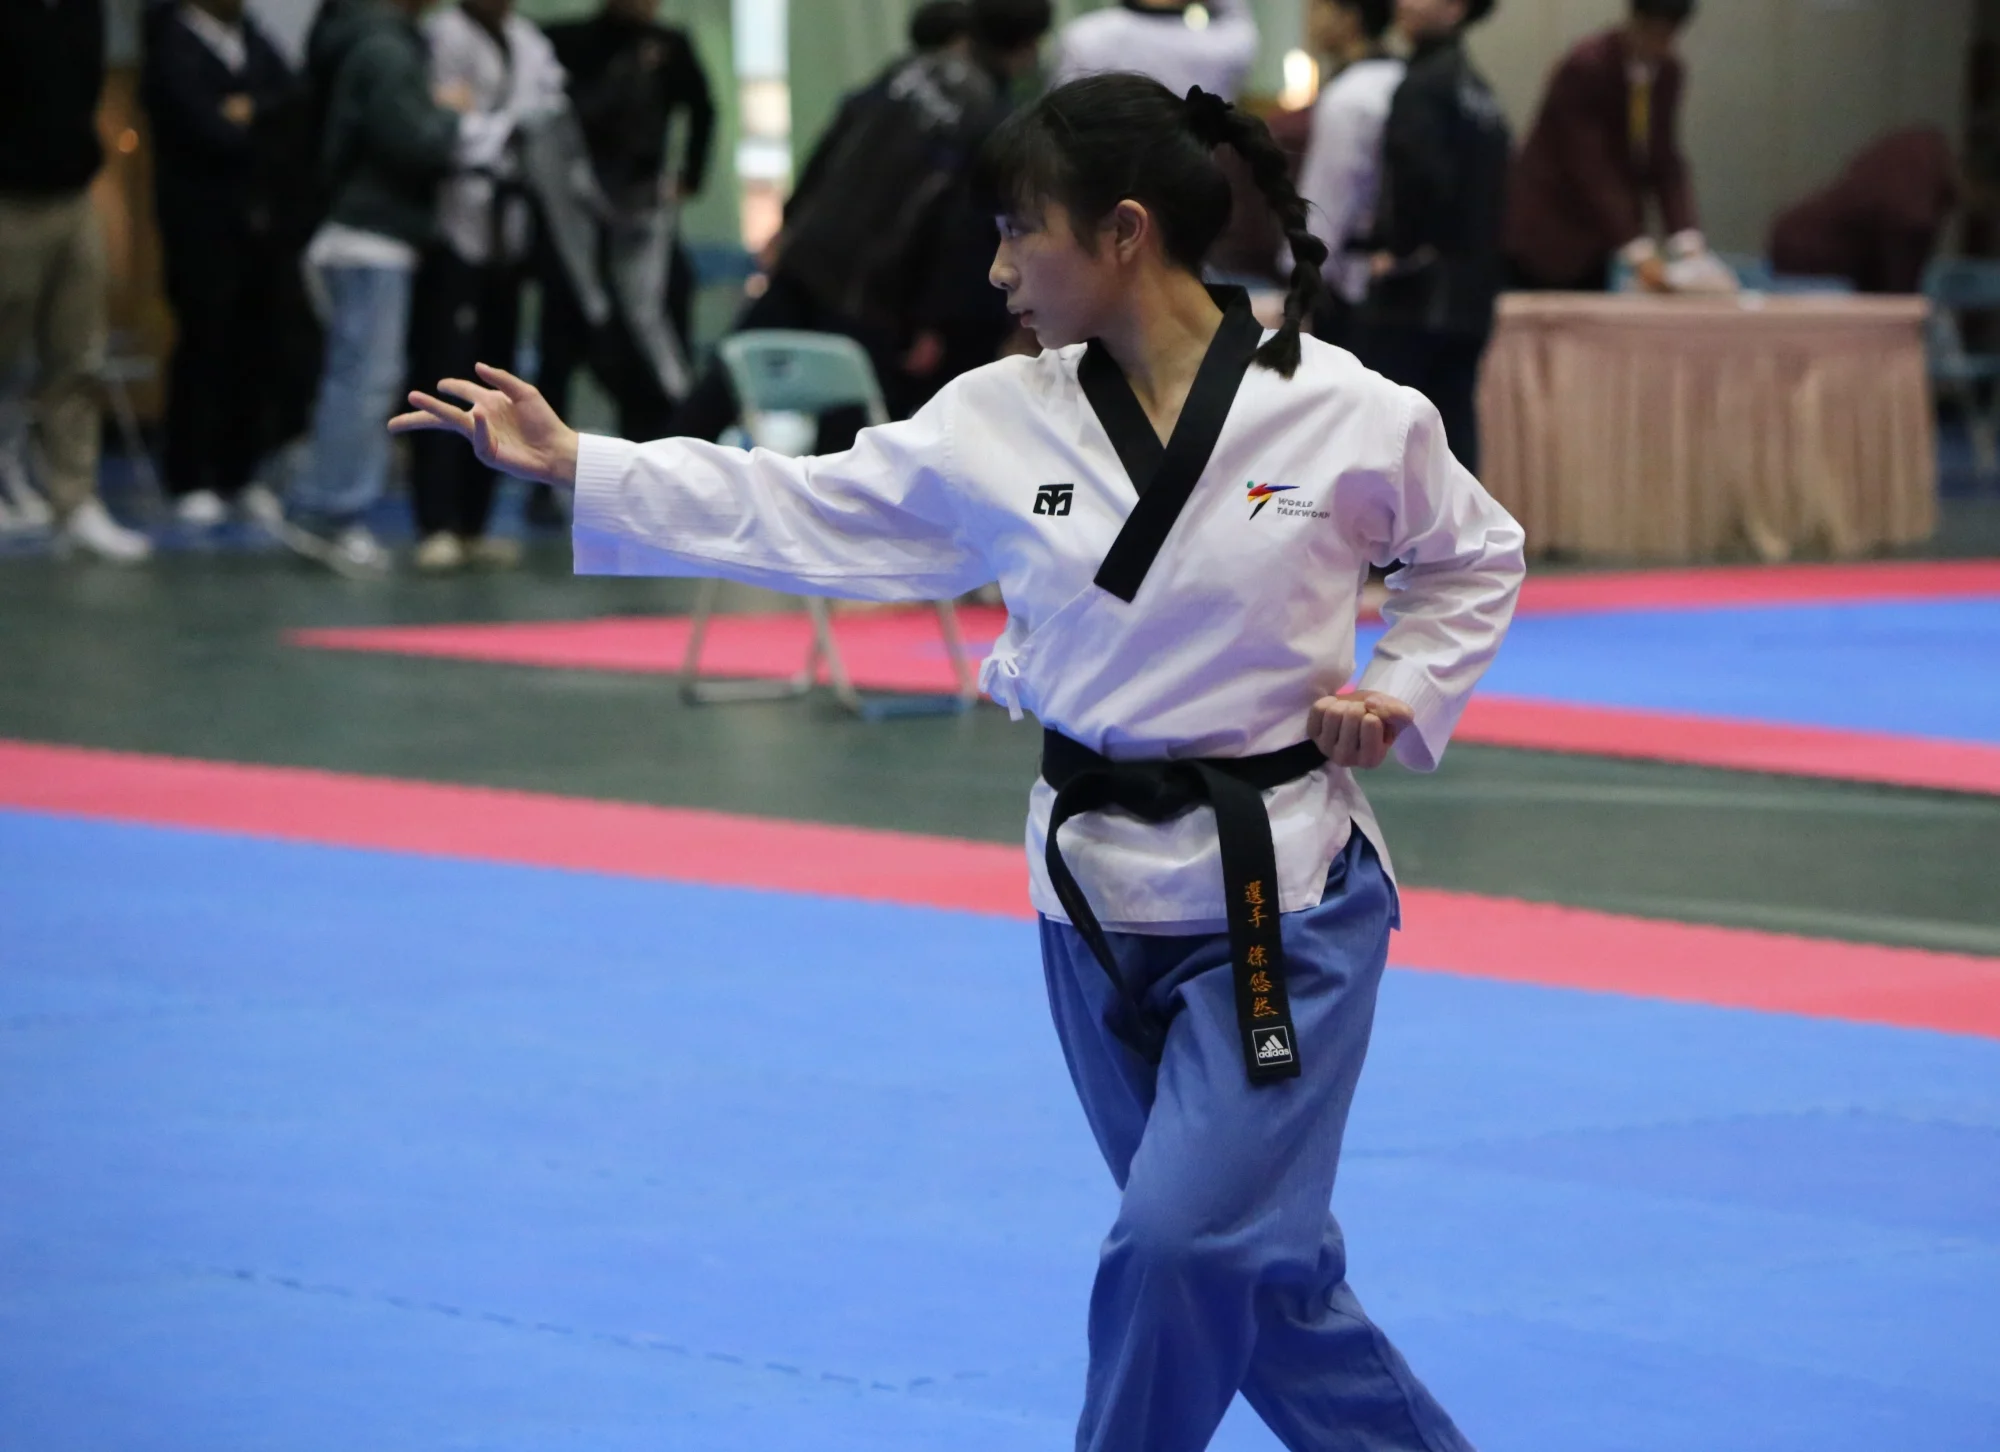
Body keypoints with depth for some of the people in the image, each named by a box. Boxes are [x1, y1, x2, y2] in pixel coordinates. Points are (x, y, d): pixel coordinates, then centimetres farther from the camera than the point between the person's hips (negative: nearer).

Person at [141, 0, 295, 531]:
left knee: (252, 348, 3)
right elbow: (214, 134, -17)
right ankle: (190, 483, 1)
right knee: (204, 348, -5)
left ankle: (237, 475, 11)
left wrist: (251, 112, -14)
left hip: (256, 220, 5)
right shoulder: (174, 50, -9)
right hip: (201, 222, -5)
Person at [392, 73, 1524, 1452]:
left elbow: (1478, 557, 5)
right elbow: (799, 511, 0)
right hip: (1097, 890, 5)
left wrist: (1400, 695, -9)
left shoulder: (1348, 416, -11)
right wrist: (573, 463, -5)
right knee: (1246, 1254, 12)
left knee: (1186, 1244, -13)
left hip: (1276, 894, -5)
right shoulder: (1002, 423, -2)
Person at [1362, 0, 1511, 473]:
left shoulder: (1422, 88, -12)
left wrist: (1400, 248, -12)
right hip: (1472, 293, 8)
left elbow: (1422, 176, -25)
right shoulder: (1479, 91, 14)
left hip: (1414, 295, -8)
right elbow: (1506, 177, 19)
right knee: (1454, 425, 6)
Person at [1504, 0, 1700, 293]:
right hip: (1546, 231, -6)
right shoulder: (1584, 69, -23)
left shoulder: (1668, 72, -2)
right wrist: (1639, 251, -32)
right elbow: (1591, 170, -26)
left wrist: (1687, 240, -15)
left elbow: (1665, 162, -1)